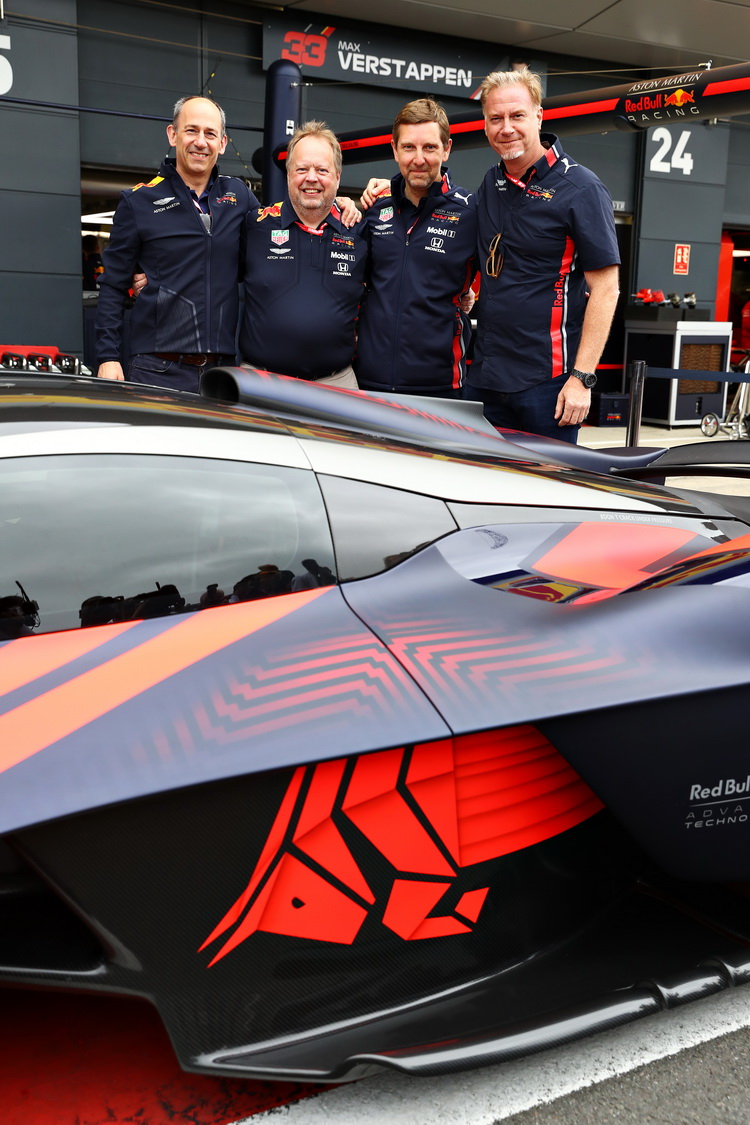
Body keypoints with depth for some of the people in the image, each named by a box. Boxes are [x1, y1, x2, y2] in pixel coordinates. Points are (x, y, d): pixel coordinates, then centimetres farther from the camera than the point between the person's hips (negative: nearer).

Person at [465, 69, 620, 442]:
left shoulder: (579, 188, -7)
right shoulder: (491, 184, 12)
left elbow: (604, 287, -10)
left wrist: (581, 377, -17)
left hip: (547, 382, -6)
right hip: (485, 376, 6)